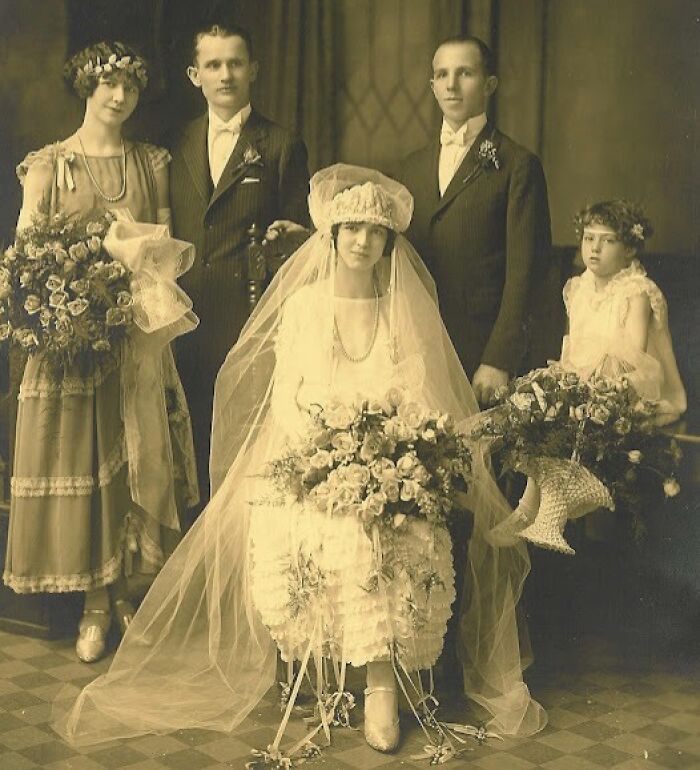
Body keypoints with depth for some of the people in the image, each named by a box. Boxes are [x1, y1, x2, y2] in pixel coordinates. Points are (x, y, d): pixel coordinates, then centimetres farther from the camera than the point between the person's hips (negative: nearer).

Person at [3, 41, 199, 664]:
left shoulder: (151, 164, 9)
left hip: (139, 332, 2)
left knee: (135, 458, 5)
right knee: (78, 460, 2)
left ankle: (122, 591, 20)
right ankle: (95, 603, 14)